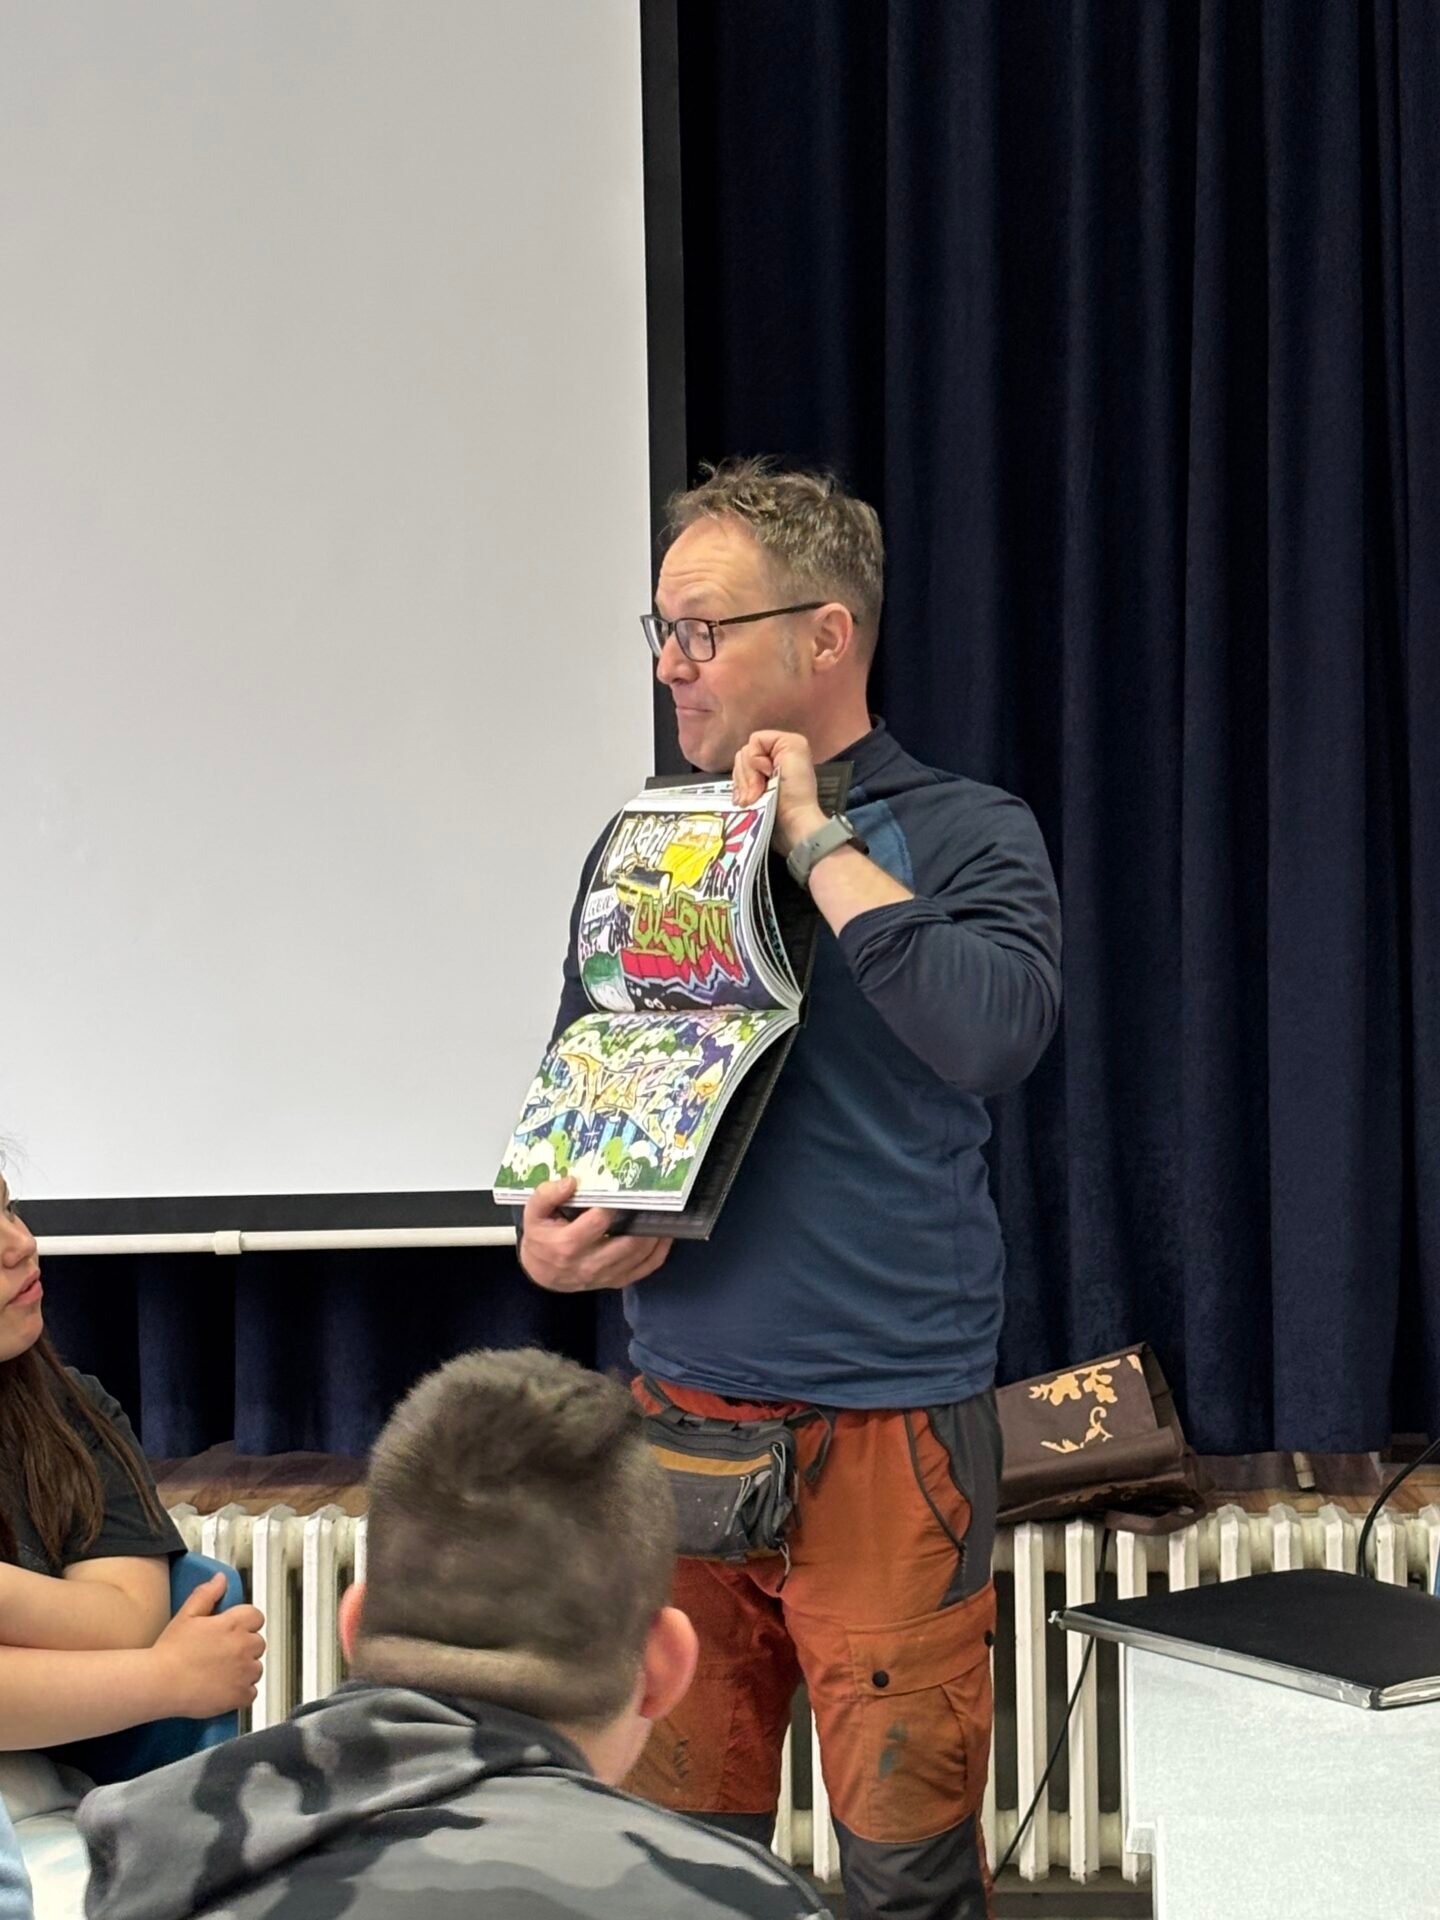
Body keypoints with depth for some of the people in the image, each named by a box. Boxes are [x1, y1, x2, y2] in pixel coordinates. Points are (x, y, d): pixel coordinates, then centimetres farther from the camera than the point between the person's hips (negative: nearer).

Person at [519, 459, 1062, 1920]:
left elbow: (996, 1033, -22)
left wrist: (818, 840, -14)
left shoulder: (965, 836, -3)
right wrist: (547, 1234, -2)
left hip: (890, 1422, -4)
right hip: (678, 1412, 4)